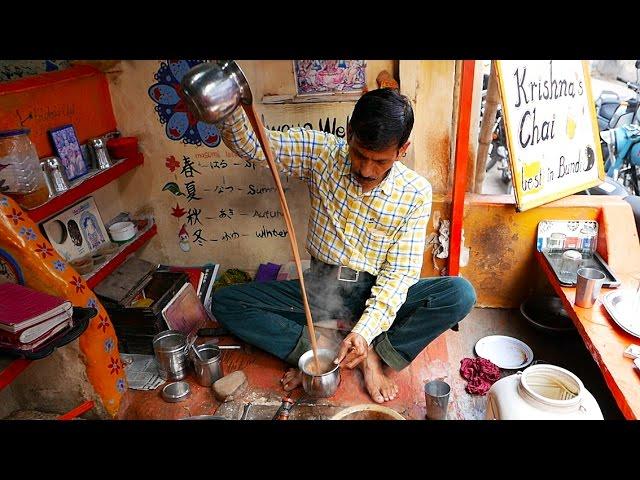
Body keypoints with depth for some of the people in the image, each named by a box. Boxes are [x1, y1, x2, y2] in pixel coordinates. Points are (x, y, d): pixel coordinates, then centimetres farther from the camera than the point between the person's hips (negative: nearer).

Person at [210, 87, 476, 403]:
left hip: (377, 295, 0)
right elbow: (249, 143, -15)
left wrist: (365, 329, -26)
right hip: (319, 288, 1)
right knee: (224, 303, -14)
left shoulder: (416, 193, -11)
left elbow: (400, 271, -13)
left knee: (460, 294, -25)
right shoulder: (322, 152, -9)